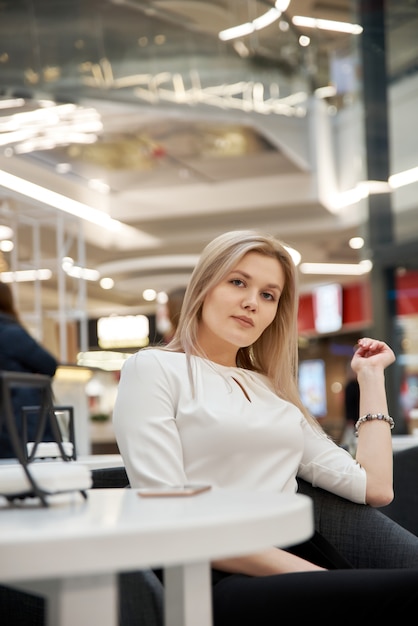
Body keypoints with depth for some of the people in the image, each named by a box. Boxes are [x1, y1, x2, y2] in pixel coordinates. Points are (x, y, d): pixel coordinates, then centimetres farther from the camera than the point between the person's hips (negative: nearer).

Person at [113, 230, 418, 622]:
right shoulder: (153, 368, 5)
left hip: (298, 568, 7)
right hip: (222, 580, -7)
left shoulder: (271, 390, 24)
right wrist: (313, 576, -16)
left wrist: (370, 375, 24)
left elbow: (374, 487, 16)